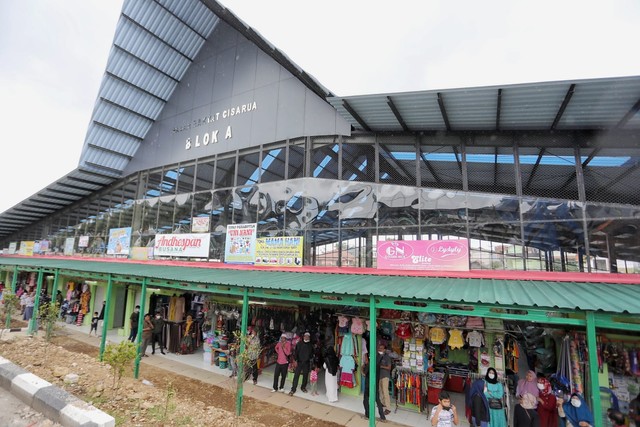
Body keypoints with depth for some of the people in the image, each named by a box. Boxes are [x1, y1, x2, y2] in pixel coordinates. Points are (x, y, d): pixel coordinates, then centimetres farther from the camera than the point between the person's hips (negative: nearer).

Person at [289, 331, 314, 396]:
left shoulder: (311, 345, 2)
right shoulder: (299, 343, -4)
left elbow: (312, 354, 10)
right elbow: (295, 352, -4)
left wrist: (311, 360, 3)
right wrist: (295, 360, -9)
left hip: (307, 363, 2)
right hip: (299, 362, -2)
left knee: (305, 376, 12)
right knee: (296, 376, -3)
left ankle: (303, 387, 30)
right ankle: (293, 389, 5)